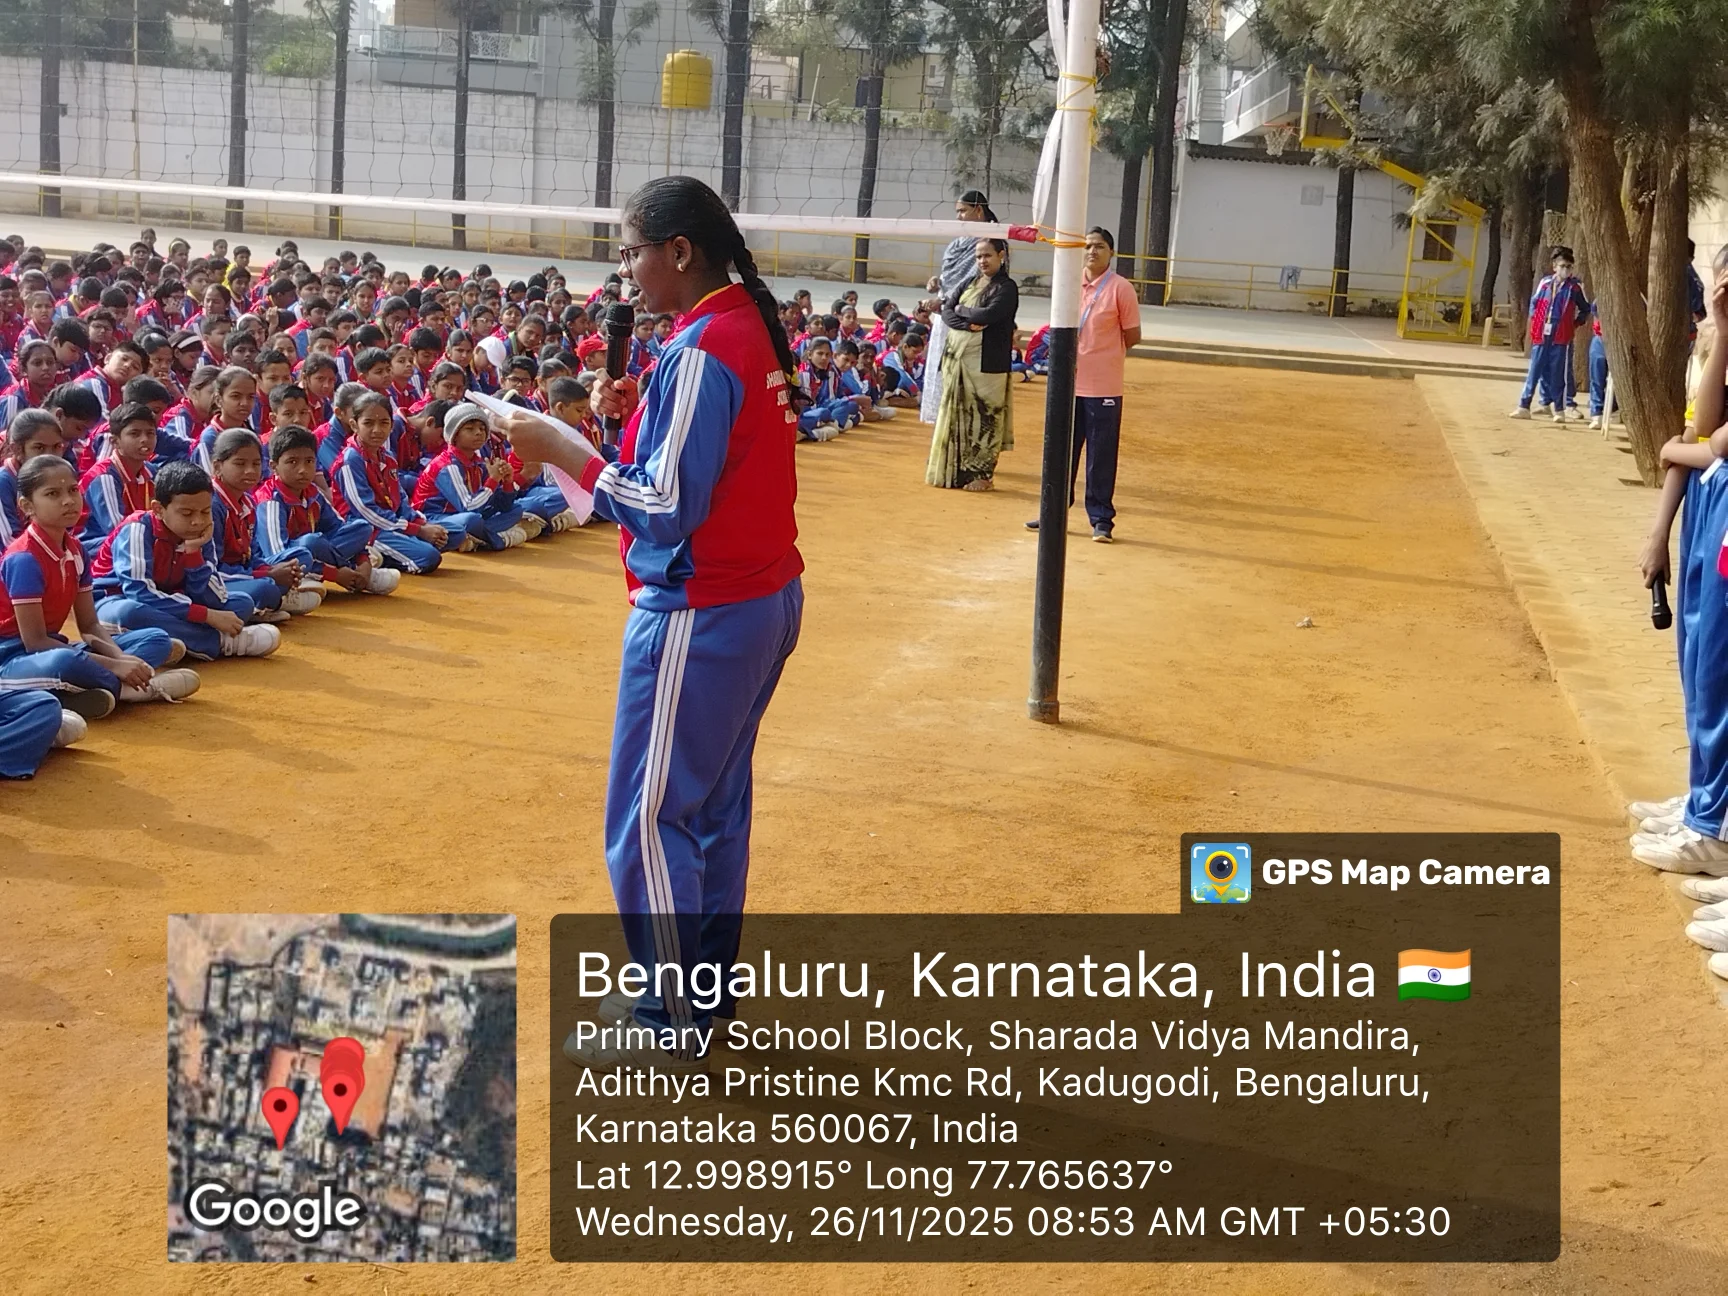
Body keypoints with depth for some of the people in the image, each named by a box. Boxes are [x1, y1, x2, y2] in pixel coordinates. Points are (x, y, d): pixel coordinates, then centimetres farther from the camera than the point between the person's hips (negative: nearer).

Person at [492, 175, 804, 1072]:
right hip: (764, 597, 10)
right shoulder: (751, 325, 8)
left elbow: (668, 508, -23)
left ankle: (669, 1028, 9)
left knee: (650, 818, 0)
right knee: (715, 805, 18)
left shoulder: (700, 352, -21)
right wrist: (634, 417, 3)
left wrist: (561, 450, -16)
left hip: (701, 614, -10)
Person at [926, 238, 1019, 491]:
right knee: (956, 415, 9)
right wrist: (969, 324, -12)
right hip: (957, 358, 6)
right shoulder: (970, 282, 15)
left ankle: (981, 474, 4)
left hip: (986, 363, -6)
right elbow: (947, 311, 5)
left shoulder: (1007, 287, -5)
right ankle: (954, 470, 17)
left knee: (982, 418, -3)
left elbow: (988, 314, -20)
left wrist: (961, 310, -3)